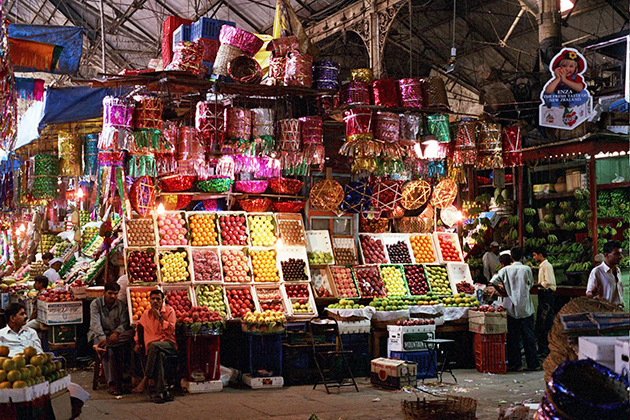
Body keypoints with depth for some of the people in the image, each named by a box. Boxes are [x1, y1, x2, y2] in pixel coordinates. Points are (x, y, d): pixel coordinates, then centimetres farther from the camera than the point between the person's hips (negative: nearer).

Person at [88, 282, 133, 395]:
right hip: (99, 334, -3)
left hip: (115, 334, 3)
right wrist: (102, 338, -28)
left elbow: (124, 323, 0)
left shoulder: (122, 305, 8)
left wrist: (117, 332, -23)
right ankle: (112, 384, -36)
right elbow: (95, 323, -13)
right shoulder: (96, 304, -1)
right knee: (109, 352, -35)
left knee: (131, 333, -30)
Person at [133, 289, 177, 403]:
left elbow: (171, 329, -3)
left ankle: (145, 379, -34)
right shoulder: (146, 314, 20)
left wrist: (159, 317, -7)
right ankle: (161, 392, -44)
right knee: (159, 355, -37)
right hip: (152, 346, 2)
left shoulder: (169, 311, 9)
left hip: (169, 344, -2)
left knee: (154, 345, -39)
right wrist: (137, 342, 24)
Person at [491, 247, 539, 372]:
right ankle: (533, 364, 10)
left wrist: (501, 286, 9)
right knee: (528, 336, 7)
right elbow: (531, 284, 8)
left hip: (512, 308, 0)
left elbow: (493, 281, -9)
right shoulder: (527, 269, -5)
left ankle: (516, 364, 7)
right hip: (526, 307, 0)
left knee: (513, 337, 6)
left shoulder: (506, 270, -3)